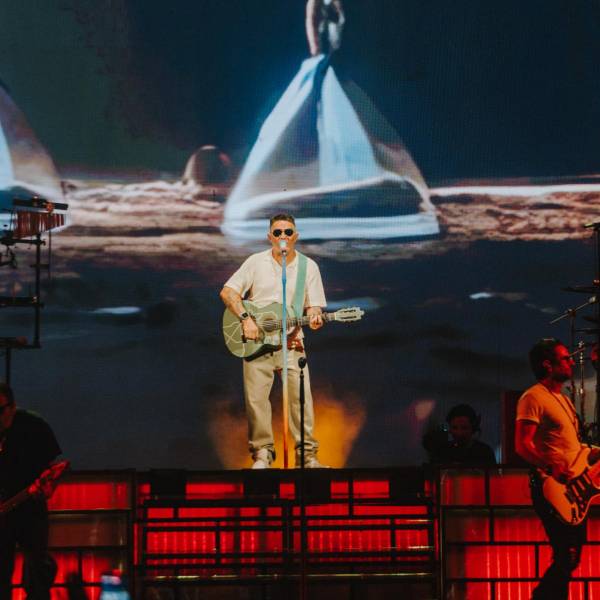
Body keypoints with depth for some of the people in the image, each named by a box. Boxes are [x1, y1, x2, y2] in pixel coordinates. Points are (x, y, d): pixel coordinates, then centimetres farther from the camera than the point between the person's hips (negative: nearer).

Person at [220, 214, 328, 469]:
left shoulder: (308, 266, 7)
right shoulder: (256, 262, 4)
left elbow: (313, 305, 8)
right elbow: (227, 292, 1)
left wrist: (313, 316, -16)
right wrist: (246, 319, -11)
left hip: (291, 341, 0)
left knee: (301, 397, -9)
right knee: (256, 398, -5)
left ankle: (307, 454, -3)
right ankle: (262, 453, 6)